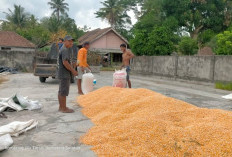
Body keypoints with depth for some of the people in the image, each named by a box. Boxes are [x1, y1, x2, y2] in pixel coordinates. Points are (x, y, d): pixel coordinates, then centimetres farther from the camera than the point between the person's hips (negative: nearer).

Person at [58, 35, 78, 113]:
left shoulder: (64, 49, 17)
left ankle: (61, 107, 24)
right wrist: (73, 71, -17)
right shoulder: (65, 50, -16)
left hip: (63, 74, 11)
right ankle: (64, 108, 3)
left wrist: (72, 70, 16)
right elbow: (65, 62, -24)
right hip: (65, 74, -11)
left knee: (61, 91, 14)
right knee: (64, 91, -4)